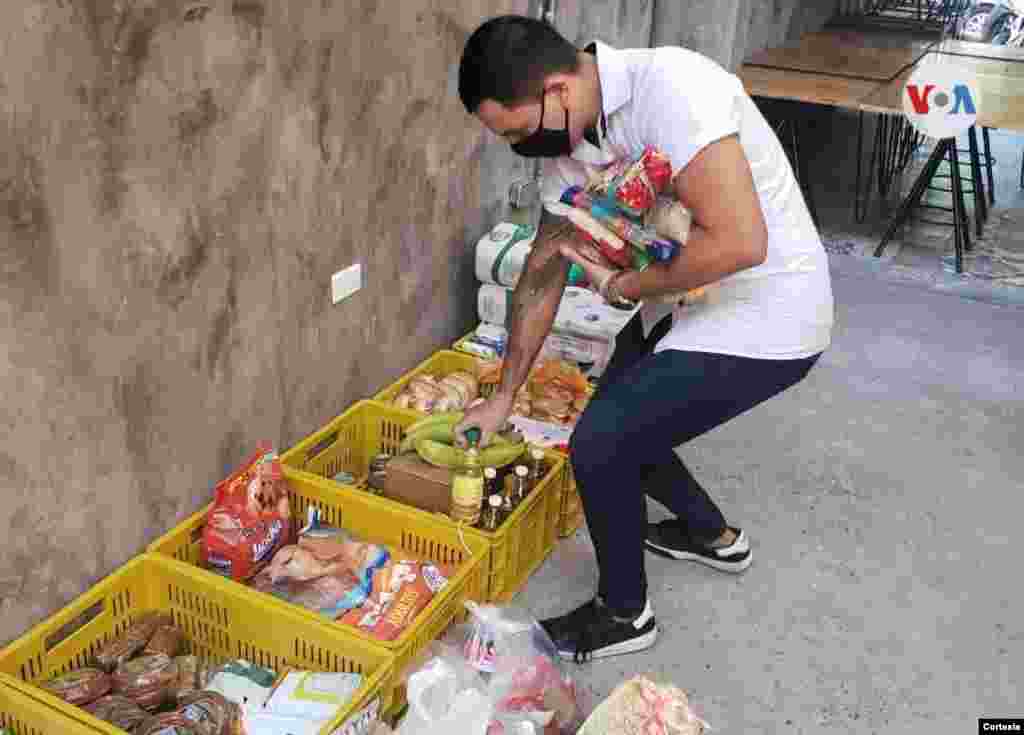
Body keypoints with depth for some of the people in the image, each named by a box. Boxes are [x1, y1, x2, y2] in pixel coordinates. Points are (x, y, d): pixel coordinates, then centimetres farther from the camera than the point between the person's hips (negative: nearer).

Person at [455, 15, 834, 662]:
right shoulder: (567, 143, -2)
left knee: (599, 446, -9)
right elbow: (542, 272, 7)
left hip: (764, 320, -8)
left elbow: (739, 241, -34)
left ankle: (624, 613, 16)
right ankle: (712, 534, 43)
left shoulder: (670, 87, -29)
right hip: (688, 300, 9)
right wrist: (503, 397, 13)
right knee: (618, 426, 18)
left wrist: (623, 286, -18)